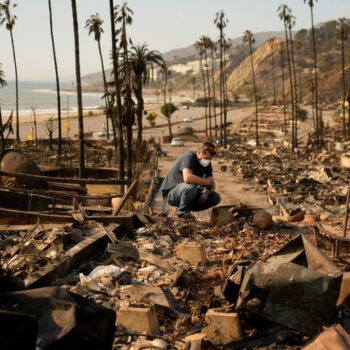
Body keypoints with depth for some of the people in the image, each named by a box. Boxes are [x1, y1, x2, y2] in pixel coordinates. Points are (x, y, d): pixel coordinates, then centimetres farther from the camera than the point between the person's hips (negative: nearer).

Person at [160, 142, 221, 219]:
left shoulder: (207, 163, 2)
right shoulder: (189, 157, -23)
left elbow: (212, 183, 0)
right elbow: (187, 178, -41)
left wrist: (207, 189, -25)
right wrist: (208, 182, -30)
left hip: (188, 193, 8)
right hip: (171, 192, -8)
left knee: (216, 198, -6)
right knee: (191, 187, -39)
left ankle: (187, 207, 4)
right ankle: (182, 212, -12)